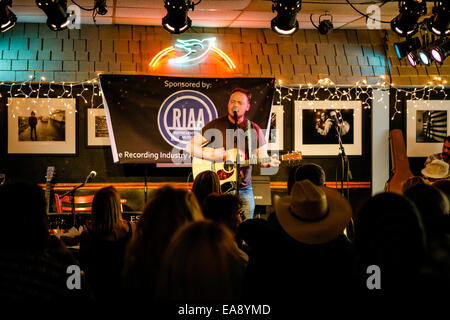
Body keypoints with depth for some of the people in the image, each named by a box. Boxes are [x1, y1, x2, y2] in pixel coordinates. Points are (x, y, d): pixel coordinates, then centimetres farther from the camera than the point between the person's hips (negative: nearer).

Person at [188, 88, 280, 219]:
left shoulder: (254, 130, 6)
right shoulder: (215, 125, -2)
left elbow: (262, 156, 12)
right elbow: (191, 147, -9)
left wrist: (270, 162, -13)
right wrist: (224, 155, -16)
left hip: (244, 189, 2)